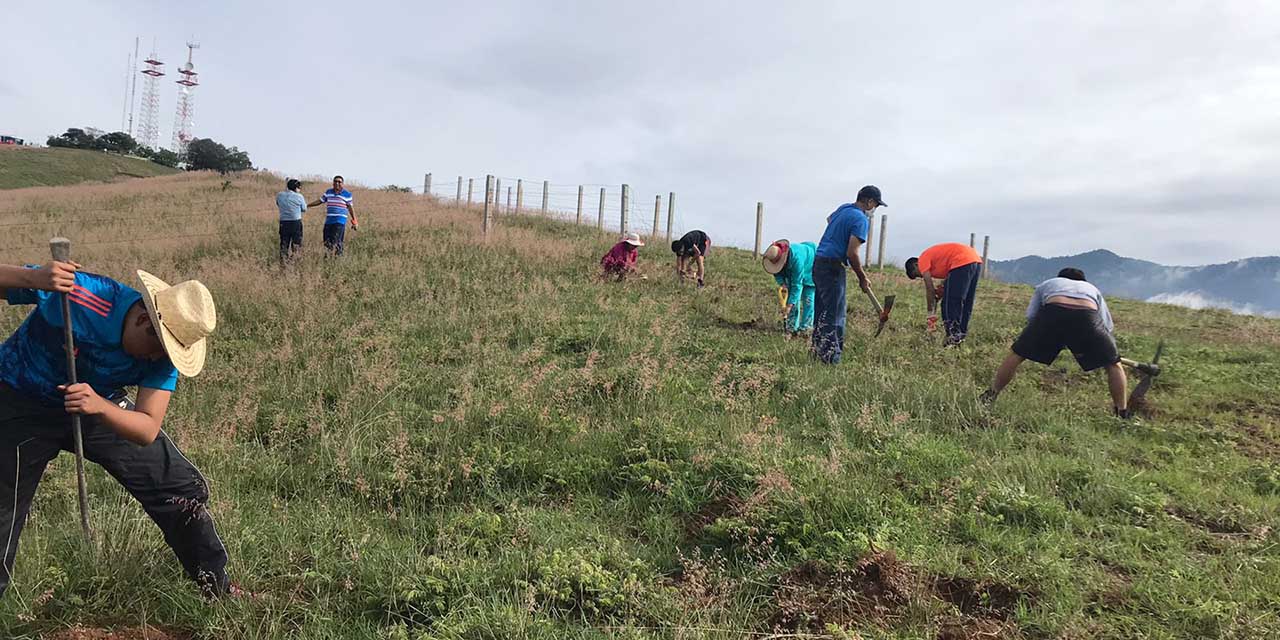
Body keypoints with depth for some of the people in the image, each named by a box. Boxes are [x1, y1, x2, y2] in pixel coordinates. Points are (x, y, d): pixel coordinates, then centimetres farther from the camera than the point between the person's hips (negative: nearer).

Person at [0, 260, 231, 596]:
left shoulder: (163, 352, -22)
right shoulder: (80, 295, -32)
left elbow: (147, 431, -26)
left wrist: (99, 406, -46)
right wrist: (33, 279, -49)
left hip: (102, 407, 3)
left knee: (184, 489, -1)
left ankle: (219, 589, 16)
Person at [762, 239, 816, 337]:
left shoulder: (796, 258, -45)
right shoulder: (775, 256, -25)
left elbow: (796, 284, -41)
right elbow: (777, 273, -7)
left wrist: (789, 306, -41)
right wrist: (782, 283, -30)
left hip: (809, 269, -6)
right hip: (792, 272, 6)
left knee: (807, 298, -12)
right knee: (793, 296, -1)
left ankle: (805, 326, -7)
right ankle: (792, 326, 2)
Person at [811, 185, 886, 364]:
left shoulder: (843, 208, 14)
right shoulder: (860, 219, -12)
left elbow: (829, 219, 40)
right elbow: (852, 253, -19)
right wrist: (863, 279, -8)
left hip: (818, 262, 9)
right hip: (832, 267, -9)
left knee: (821, 310, 13)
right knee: (833, 313, -8)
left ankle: (819, 350, 19)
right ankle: (830, 355, -10)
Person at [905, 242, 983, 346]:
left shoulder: (922, 260, 6)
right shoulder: (935, 257, 30)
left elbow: (929, 289, 1)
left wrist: (931, 313, 4)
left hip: (962, 262, -10)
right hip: (976, 262, 10)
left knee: (951, 303, -4)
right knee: (966, 304, 16)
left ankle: (954, 338, -5)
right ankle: (962, 334, 20)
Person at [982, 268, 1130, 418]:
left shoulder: (1046, 284, 39)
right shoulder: (1093, 289, 42)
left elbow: (1030, 317, 23)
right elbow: (1109, 327, 31)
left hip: (1052, 313, -1)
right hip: (1088, 317, 1)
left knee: (1016, 354, 16)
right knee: (1114, 364, 22)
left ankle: (989, 397, 19)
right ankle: (1123, 414, 24)